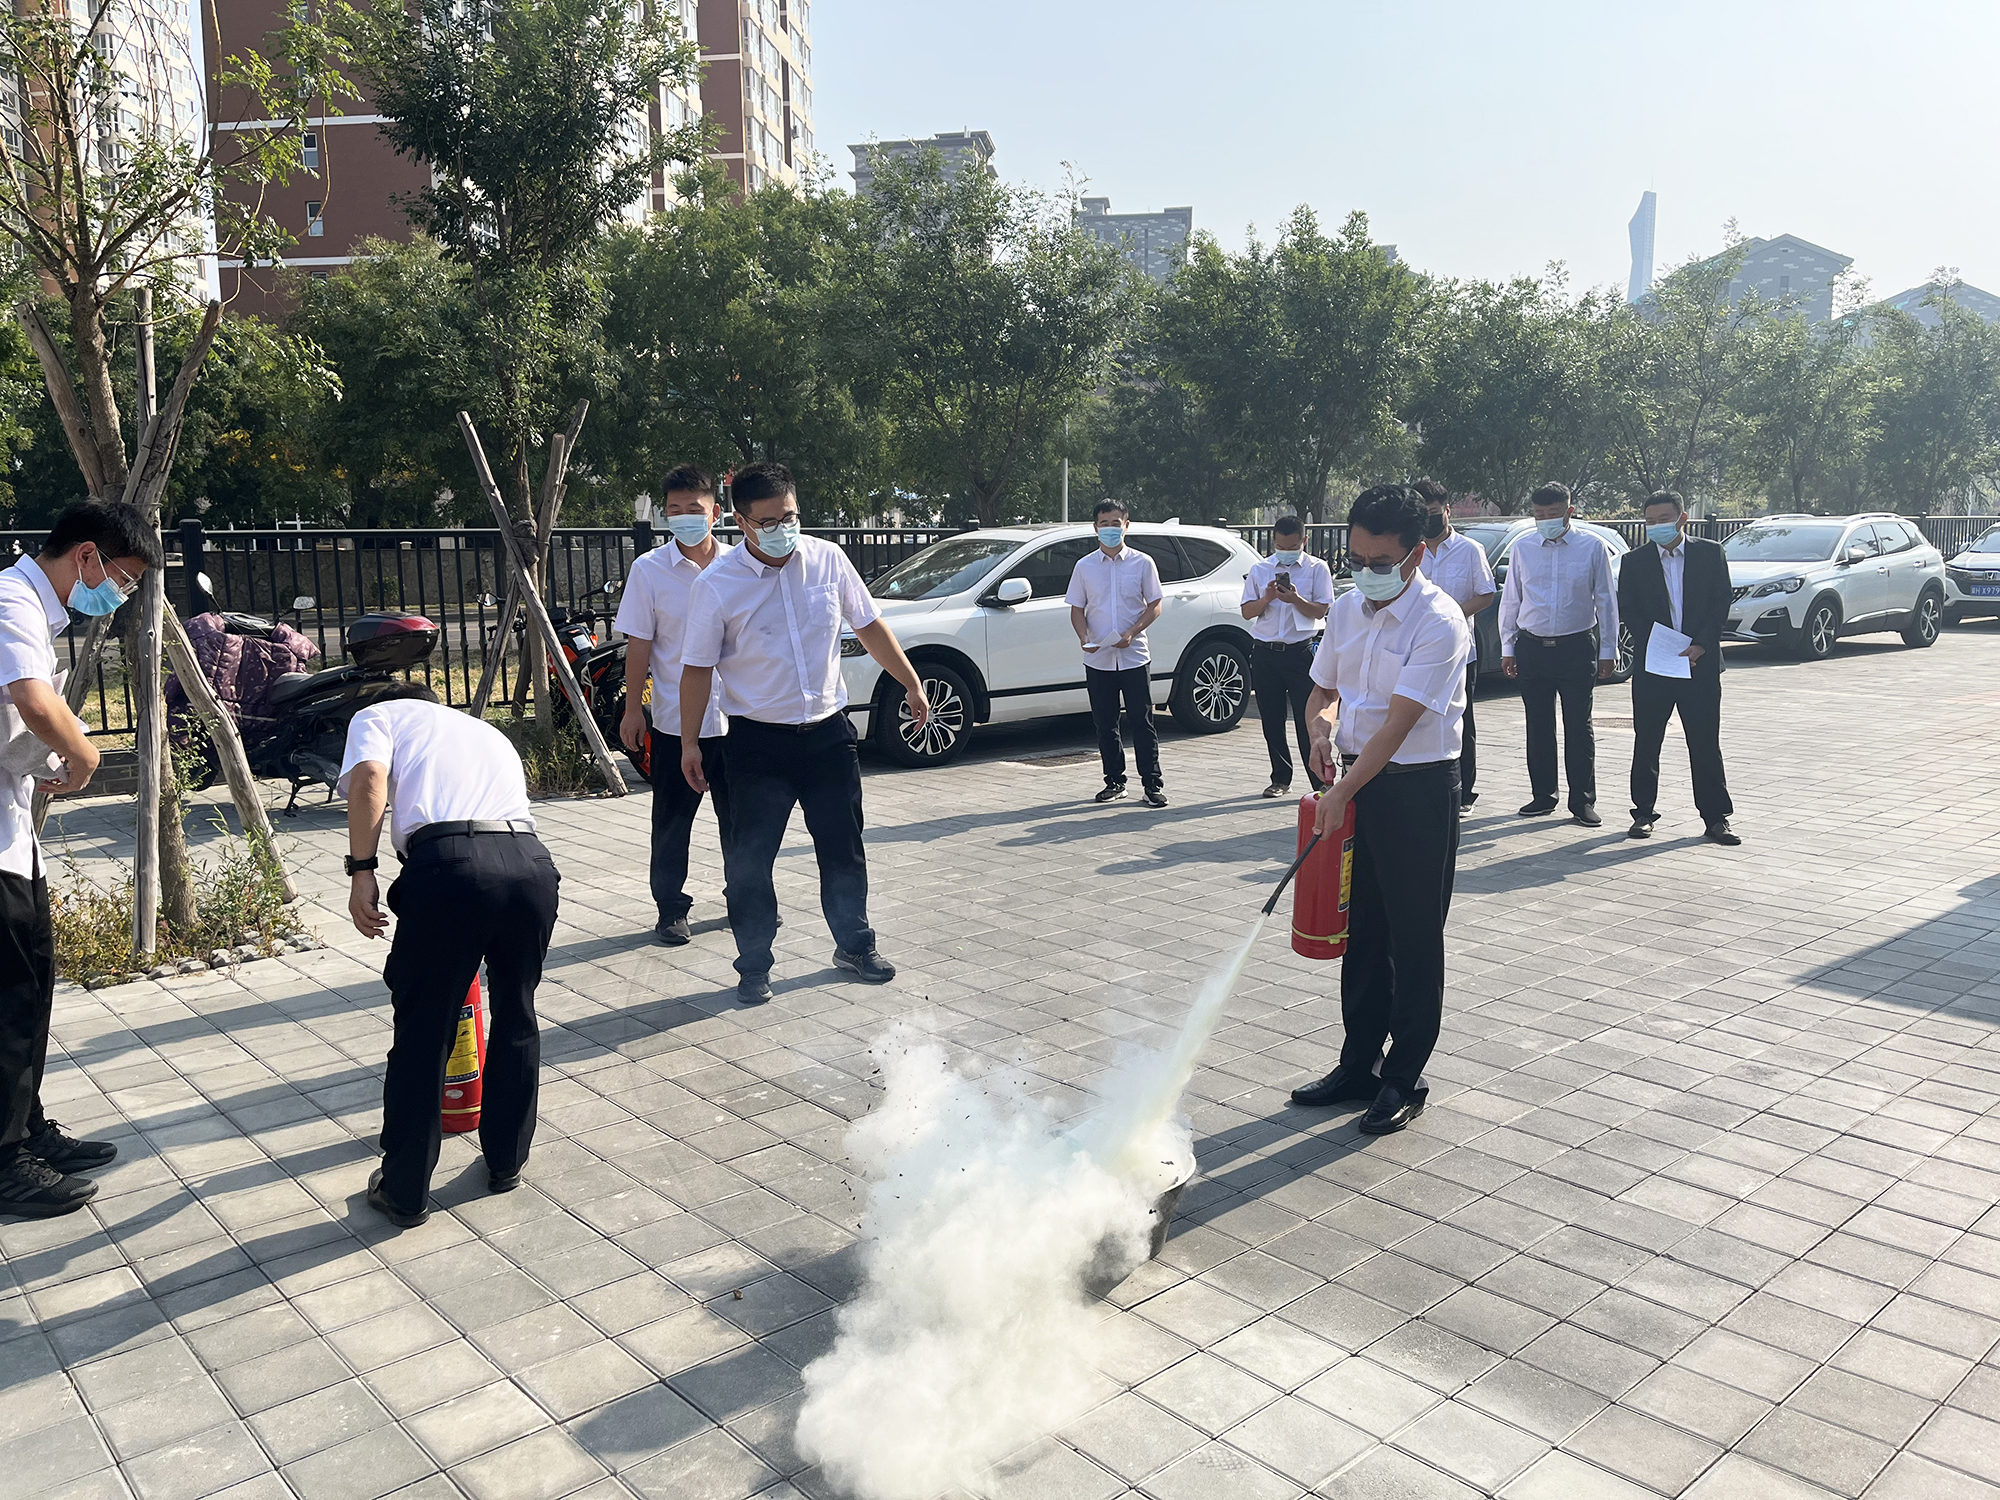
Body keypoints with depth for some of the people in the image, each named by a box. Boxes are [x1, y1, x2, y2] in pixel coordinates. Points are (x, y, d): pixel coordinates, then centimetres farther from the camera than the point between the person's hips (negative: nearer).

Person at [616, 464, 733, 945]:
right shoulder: (649, 569, -3)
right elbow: (639, 644, -1)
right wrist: (633, 709, -3)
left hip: (736, 716, 2)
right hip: (675, 720, -2)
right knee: (672, 821, 7)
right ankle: (671, 909, 19)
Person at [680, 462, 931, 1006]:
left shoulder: (828, 559, -2)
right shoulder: (716, 586, -10)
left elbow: (869, 626, 9)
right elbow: (697, 668, -4)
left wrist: (911, 684, 12)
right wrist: (689, 743, -2)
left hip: (828, 732, 3)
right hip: (757, 741, -3)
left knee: (843, 849, 13)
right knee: (749, 860, 2)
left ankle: (854, 946, 33)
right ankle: (754, 967, 19)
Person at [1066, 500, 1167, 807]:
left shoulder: (1142, 563, 3)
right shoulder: (1084, 566, 7)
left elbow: (1155, 605, 3)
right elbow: (1077, 608, 10)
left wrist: (1132, 633, -13)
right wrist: (1084, 637, -10)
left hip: (1134, 656, -2)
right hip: (1097, 659, 2)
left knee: (1142, 722, -1)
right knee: (1105, 724, 7)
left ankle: (1153, 784, 6)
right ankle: (1114, 782, 18)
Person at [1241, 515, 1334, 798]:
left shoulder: (1317, 569, 3)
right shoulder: (1259, 570, 11)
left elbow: (1320, 611, -3)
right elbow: (1247, 612, 6)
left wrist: (1295, 599, -20)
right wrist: (1268, 597, -12)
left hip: (1300, 652, -3)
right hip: (1265, 652, 3)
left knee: (1307, 720, -6)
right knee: (1271, 720, 7)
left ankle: (1320, 782, -1)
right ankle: (1281, 779, 19)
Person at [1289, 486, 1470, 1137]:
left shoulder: (1439, 623, -16)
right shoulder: (1346, 610, 6)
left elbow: (1399, 721, -22)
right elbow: (1322, 690, 17)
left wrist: (1343, 792, -25)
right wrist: (1319, 728, -6)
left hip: (1419, 790, -7)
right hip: (1358, 784, 7)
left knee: (1413, 938, 3)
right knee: (1362, 931, 14)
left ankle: (1404, 1079, 16)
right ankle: (1358, 1065, 26)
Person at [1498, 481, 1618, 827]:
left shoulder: (1592, 548, -1)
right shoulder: (1523, 548, 5)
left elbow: (1605, 601, 4)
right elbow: (1510, 600, 10)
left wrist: (1608, 650, 2)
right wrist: (1507, 647, 8)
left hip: (1577, 646, -2)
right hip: (1532, 647, 2)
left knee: (1579, 727, 1)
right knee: (1538, 726, 8)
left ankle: (1583, 801, 8)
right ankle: (1543, 796, 19)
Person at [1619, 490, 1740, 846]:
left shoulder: (1710, 553, 5)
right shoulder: (1635, 562, 6)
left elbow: (1721, 604, 2)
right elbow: (1627, 611, 1)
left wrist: (1700, 646, -11)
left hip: (1701, 664, -1)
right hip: (1651, 666, 1)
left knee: (1706, 744, 2)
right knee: (1646, 743, 6)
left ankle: (1716, 818, 9)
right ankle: (1644, 813, 17)